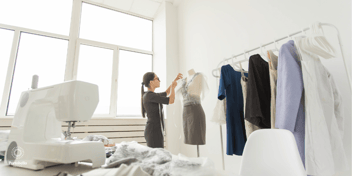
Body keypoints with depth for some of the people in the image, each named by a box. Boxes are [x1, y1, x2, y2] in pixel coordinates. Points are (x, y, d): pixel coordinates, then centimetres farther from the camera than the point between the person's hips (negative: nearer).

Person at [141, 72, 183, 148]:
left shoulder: (149, 95, 14)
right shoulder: (150, 95, -17)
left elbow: (166, 93, 29)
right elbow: (171, 101, -19)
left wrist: (175, 80, 23)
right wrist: (173, 86, -1)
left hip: (152, 131, 10)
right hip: (154, 132, -10)